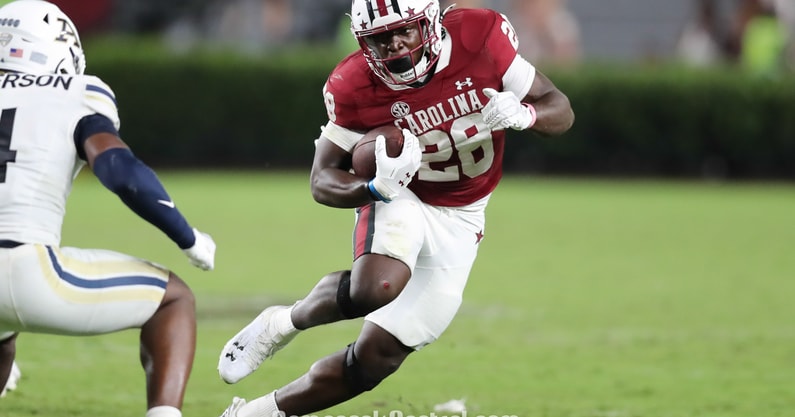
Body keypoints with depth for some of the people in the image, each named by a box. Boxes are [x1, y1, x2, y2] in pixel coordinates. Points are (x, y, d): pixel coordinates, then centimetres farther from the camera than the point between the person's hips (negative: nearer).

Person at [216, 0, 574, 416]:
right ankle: (285, 322, -6)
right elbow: (323, 181, -11)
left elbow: (561, 112, -9)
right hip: (399, 197, -2)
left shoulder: (481, 36, -19)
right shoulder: (354, 86, -19)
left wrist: (522, 113, -34)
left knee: (376, 357, -4)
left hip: (458, 222, 2)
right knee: (375, 288, -36)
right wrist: (377, 187, -33)